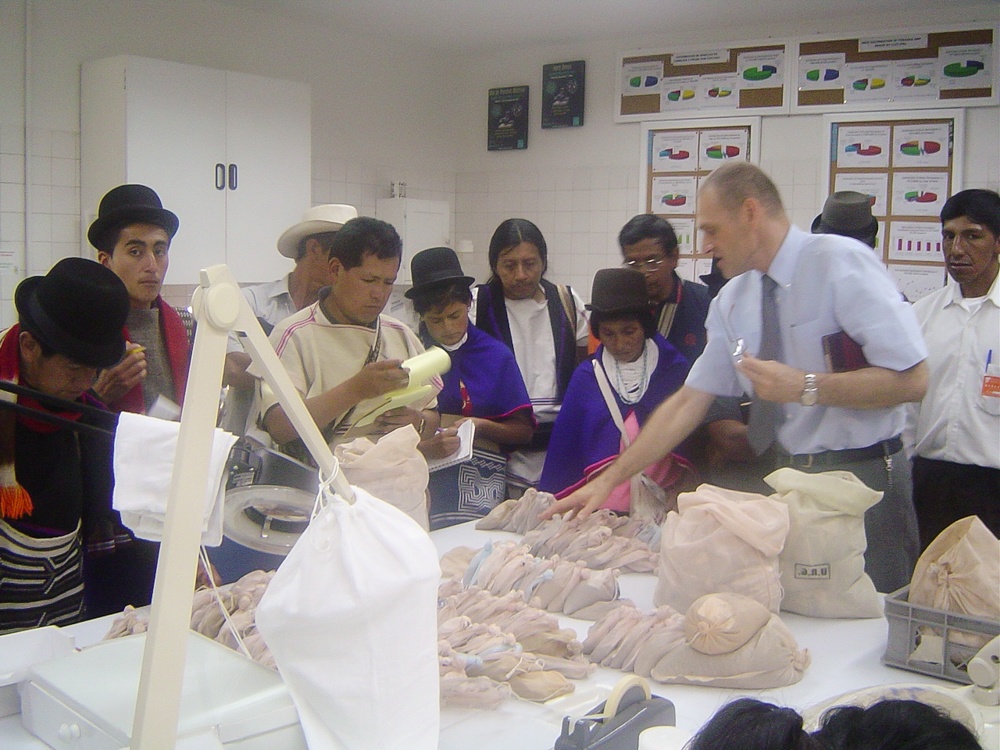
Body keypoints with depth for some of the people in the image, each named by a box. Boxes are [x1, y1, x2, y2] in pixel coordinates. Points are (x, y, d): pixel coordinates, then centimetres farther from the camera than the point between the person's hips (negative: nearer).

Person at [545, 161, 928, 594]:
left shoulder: (840, 263, -13)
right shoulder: (731, 302, 4)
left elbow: (911, 380, -17)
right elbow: (689, 401, 6)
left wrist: (804, 387, -24)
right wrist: (608, 480, 3)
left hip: (861, 481, -5)